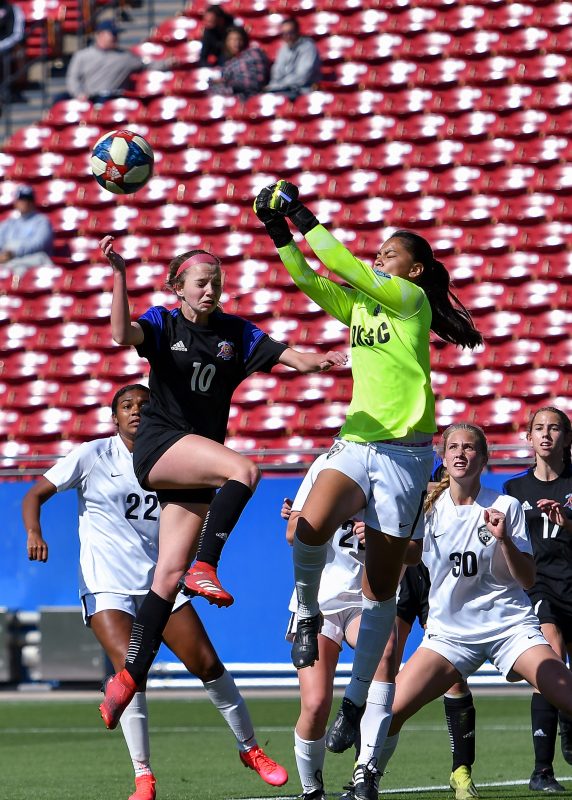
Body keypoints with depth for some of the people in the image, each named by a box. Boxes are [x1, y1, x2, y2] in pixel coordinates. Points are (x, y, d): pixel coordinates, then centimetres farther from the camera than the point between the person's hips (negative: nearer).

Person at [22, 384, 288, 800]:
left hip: (160, 583, 3)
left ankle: (251, 749, 20)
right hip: (106, 586, -3)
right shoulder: (92, 456, -2)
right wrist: (35, 534, -20)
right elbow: (35, 494, -1)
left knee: (208, 665, -1)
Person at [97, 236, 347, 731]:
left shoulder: (236, 333, 10)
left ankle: (129, 676, 4)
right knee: (244, 469, -30)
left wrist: (322, 361, -21)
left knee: (169, 576, -1)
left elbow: (295, 359, 2)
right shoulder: (162, 323, 1)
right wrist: (118, 273, -31)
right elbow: (122, 335, -21)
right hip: (159, 446, -4)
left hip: (198, 466, 4)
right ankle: (206, 568, -28)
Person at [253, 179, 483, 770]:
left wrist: (302, 217, -13)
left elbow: (345, 266, -14)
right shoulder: (357, 305, 14)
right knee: (311, 527, -28)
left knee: (380, 586, 1)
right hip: (355, 443, 4)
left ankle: (356, 700, 8)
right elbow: (310, 278, 3)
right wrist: (279, 232, -9)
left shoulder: (412, 299, -4)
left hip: (404, 454, -4)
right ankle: (307, 614, -2)